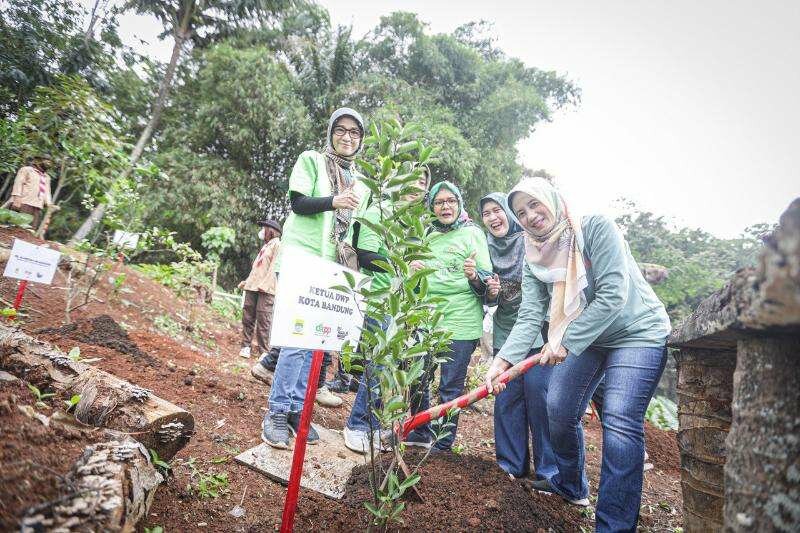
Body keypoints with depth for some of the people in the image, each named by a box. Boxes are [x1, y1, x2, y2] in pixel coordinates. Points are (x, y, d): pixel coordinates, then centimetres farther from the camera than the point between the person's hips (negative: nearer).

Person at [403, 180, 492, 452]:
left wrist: (474, 276, -28)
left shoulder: (472, 233, -3)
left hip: (460, 322, -5)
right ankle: (421, 433, 36)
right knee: (417, 379, 15)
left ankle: (443, 444, 22)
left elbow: (486, 284, -6)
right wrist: (413, 270, 0)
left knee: (450, 388, 4)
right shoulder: (429, 236, 12)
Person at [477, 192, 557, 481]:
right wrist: (489, 291, -10)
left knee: (539, 398, -4)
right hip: (505, 335, 5)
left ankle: (549, 468, 11)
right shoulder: (488, 250, 9)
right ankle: (511, 465, 19)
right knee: (506, 399, 6)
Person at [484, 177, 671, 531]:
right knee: (559, 409, 7)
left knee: (619, 421, -19)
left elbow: (613, 295, -26)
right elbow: (530, 315, -14)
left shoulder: (597, 228, -20)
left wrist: (566, 342, -29)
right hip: (583, 339, 6)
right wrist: (503, 359, -30)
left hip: (637, 332, -6)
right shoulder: (534, 258, -3)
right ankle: (570, 486, 33)